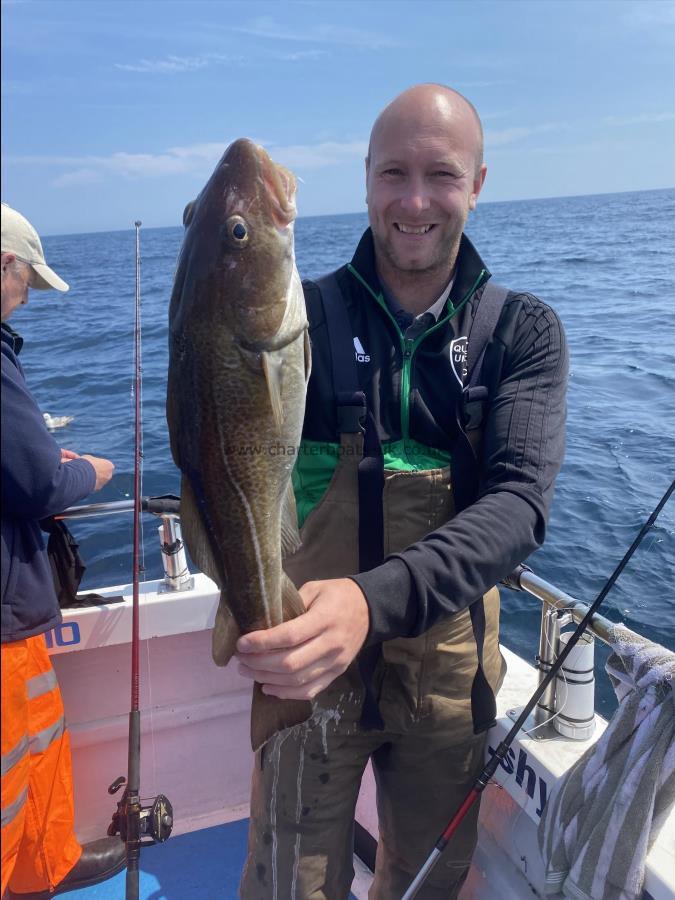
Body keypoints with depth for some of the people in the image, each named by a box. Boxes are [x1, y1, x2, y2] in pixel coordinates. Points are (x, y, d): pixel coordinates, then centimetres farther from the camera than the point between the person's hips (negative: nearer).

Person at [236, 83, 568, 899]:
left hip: (449, 660, 2)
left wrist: (378, 601, -39)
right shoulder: (304, 312, -9)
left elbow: (519, 504, -21)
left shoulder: (522, 331, -6)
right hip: (309, 652, -1)